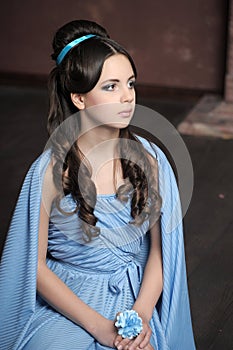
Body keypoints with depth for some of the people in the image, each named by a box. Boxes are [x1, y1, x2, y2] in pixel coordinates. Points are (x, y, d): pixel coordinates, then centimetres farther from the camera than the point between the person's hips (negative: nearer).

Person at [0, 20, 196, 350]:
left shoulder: (149, 159, -3)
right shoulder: (51, 170, -13)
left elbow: (159, 246, 3)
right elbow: (35, 266, -9)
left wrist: (141, 314, -12)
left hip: (136, 299, 3)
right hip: (64, 302, -2)